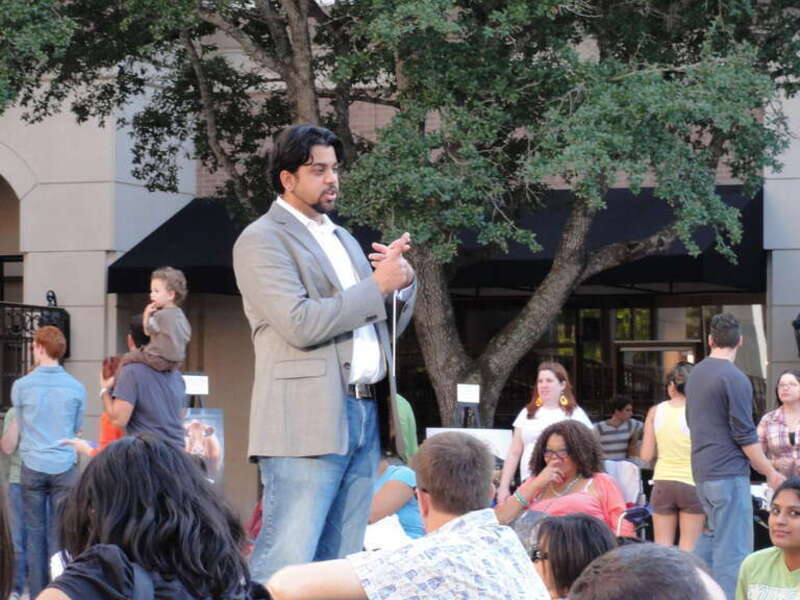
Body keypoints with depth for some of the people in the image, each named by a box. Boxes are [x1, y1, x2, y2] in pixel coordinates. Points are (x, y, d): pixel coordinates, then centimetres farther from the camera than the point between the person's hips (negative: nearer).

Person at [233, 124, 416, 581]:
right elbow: (301, 324, -16)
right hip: (309, 421, -8)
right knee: (285, 562, -13)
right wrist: (377, 285, -10)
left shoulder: (343, 239, 22)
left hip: (364, 416, 8)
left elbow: (388, 325, 26)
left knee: (339, 567, 7)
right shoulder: (262, 240, -3)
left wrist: (403, 280, 5)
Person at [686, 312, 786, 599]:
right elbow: (745, 436, -15)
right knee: (733, 547, -6)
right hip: (728, 472, -8)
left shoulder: (696, 374, 11)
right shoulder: (734, 379, -15)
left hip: (702, 469, 8)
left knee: (713, 532, 21)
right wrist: (770, 473, -5)